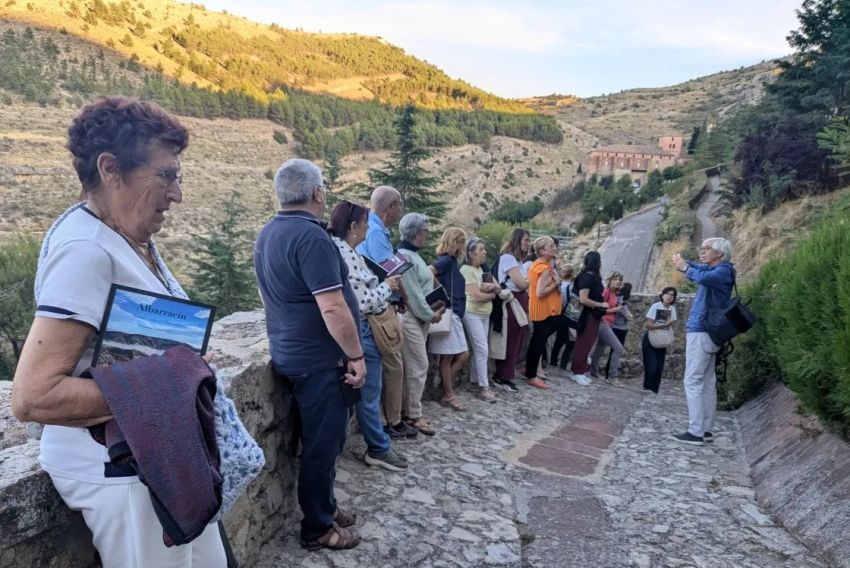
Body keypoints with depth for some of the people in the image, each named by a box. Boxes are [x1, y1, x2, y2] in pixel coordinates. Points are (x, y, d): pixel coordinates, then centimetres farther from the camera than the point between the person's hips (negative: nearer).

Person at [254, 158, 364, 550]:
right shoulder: (311, 236, -21)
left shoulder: (267, 235, 10)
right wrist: (356, 356, -16)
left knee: (318, 439, 21)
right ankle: (317, 528, 19)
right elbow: (333, 308, -24)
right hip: (320, 359, -9)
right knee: (323, 443, 5)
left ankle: (323, 506, 36)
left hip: (291, 353, 9)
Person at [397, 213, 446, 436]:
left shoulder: (413, 255, 16)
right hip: (411, 317, -10)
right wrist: (430, 314, -9)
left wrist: (433, 308, 7)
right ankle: (413, 415, 5)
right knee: (418, 366, -5)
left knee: (415, 366, 13)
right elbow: (412, 293, -18)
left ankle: (410, 410, 21)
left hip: (420, 317, 10)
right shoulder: (403, 256, -16)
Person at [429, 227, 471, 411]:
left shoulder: (453, 261, 16)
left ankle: (444, 384, 20)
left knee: (463, 355, 11)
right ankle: (449, 396, 10)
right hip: (447, 313, -9)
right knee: (448, 357, 1)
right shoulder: (446, 260, -11)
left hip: (455, 314, 9)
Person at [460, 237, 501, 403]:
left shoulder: (482, 269, 13)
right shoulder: (466, 270, -13)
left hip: (485, 314, 8)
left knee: (478, 350, 10)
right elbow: (477, 296, -20)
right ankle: (484, 388, -2)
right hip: (472, 314, -8)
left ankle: (477, 382, 17)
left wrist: (492, 286, -12)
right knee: (483, 350, -8)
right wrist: (492, 294, -3)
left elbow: (499, 288, 9)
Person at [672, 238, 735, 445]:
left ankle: (696, 432, -9)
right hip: (706, 332, 10)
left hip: (702, 332, -10)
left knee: (693, 381, -9)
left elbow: (704, 277, -33)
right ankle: (707, 430, 15)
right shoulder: (715, 270, 18)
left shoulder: (724, 270, -14)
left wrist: (685, 268, -19)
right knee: (707, 382, 10)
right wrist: (684, 262, -8)